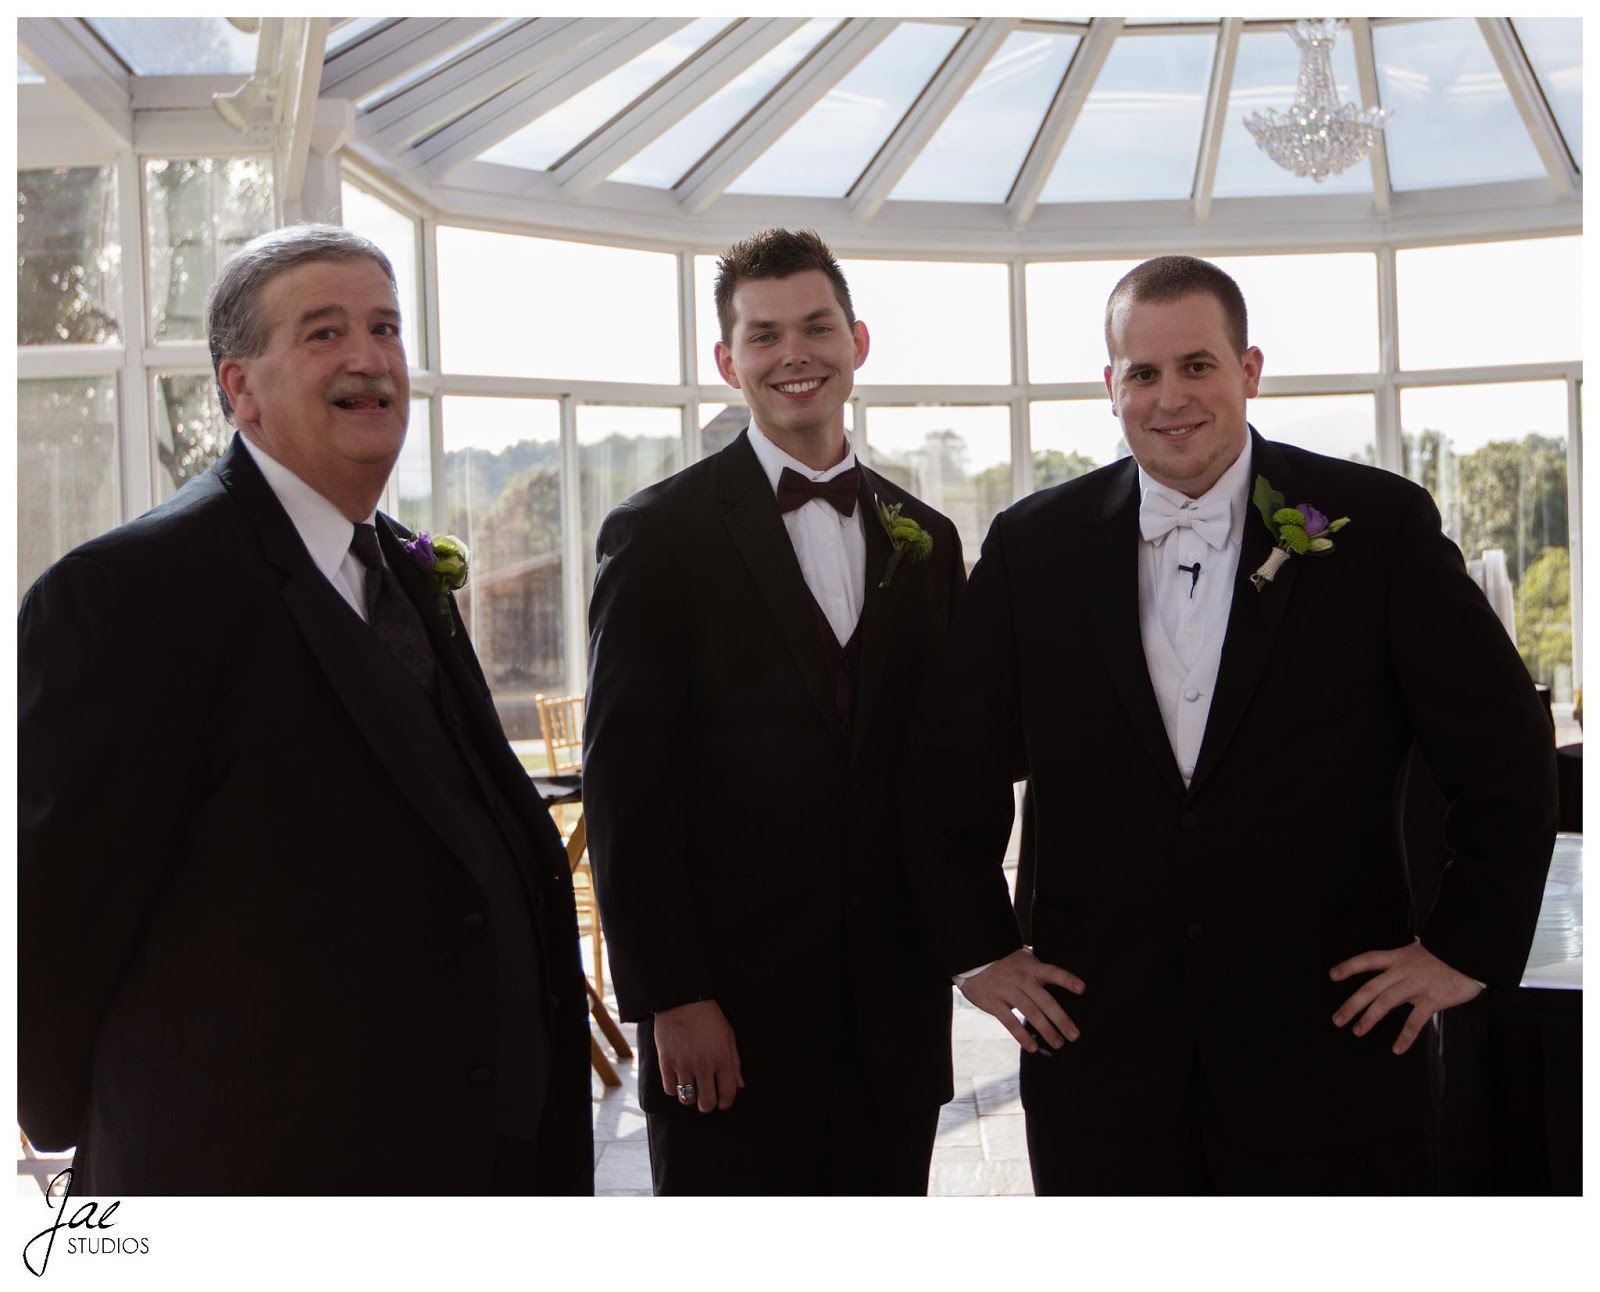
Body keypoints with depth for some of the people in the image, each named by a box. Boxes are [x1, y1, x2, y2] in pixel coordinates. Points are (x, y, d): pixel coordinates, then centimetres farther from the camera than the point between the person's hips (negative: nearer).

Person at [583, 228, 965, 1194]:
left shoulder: (925, 540, 11)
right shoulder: (660, 535, -4)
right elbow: (626, 783, -8)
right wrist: (670, 997, -12)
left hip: (896, 1009, 4)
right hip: (727, 1019, -4)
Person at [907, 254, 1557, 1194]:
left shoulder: (1380, 526, -2)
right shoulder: (1034, 547, 4)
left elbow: (1509, 755, 1)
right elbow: (952, 771, 11)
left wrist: (1468, 949, -1)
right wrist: (981, 947, 6)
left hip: (1332, 1052, -1)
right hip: (1101, 1062, 2)